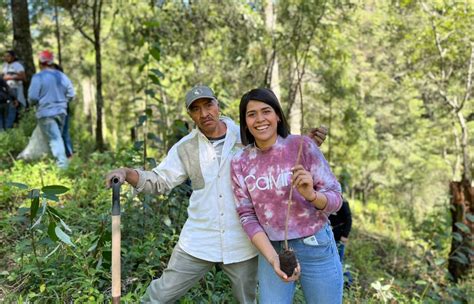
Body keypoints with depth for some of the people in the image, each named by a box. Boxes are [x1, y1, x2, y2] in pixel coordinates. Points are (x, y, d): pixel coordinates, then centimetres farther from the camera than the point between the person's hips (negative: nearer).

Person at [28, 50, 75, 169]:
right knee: (57, 137, 18)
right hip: (61, 111, 5)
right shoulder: (62, 76, 5)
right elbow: (71, 95, 6)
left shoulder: (38, 77, -11)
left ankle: (63, 165, -14)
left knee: (55, 139, -6)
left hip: (46, 113, -5)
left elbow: (32, 97, -11)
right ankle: (62, 162, 21)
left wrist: (33, 103, 11)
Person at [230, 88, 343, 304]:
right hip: (271, 249, 2)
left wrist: (311, 195, -29)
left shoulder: (302, 146, -11)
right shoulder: (239, 162, -4)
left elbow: (335, 199, -8)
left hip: (316, 247, -1)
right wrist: (273, 259, -15)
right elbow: (247, 217, -4)